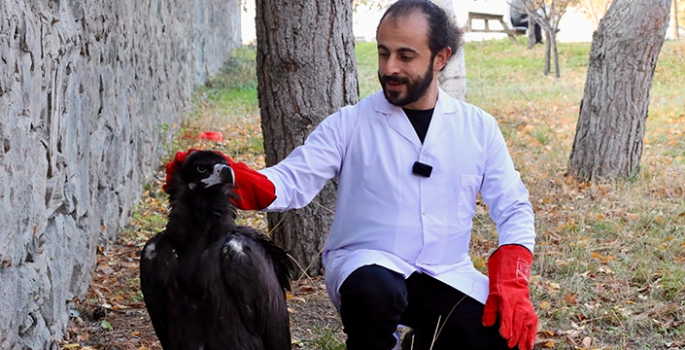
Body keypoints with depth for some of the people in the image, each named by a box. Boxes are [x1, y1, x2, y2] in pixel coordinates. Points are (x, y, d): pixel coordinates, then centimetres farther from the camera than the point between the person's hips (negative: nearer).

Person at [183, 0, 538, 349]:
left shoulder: (478, 127, 5)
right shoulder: (350, 123, -2)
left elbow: (514, 208, 6)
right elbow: (292, 181, -9)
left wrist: (511, 282, -11)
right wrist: (226, 178, -30)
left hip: (447, 277, 4)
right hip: (369, 265, -4)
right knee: (375, 290, -40)